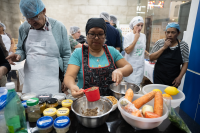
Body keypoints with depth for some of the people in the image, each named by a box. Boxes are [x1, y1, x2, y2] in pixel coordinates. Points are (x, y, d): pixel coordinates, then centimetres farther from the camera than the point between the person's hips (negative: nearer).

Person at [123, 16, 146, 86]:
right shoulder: (128, 36, -8)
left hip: (140, 65, 5)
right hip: (131, 65, -4)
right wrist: (135, 39, -17)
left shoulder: (143, 36, 7)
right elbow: (127, 51, -19)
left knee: (137, 84, 8)